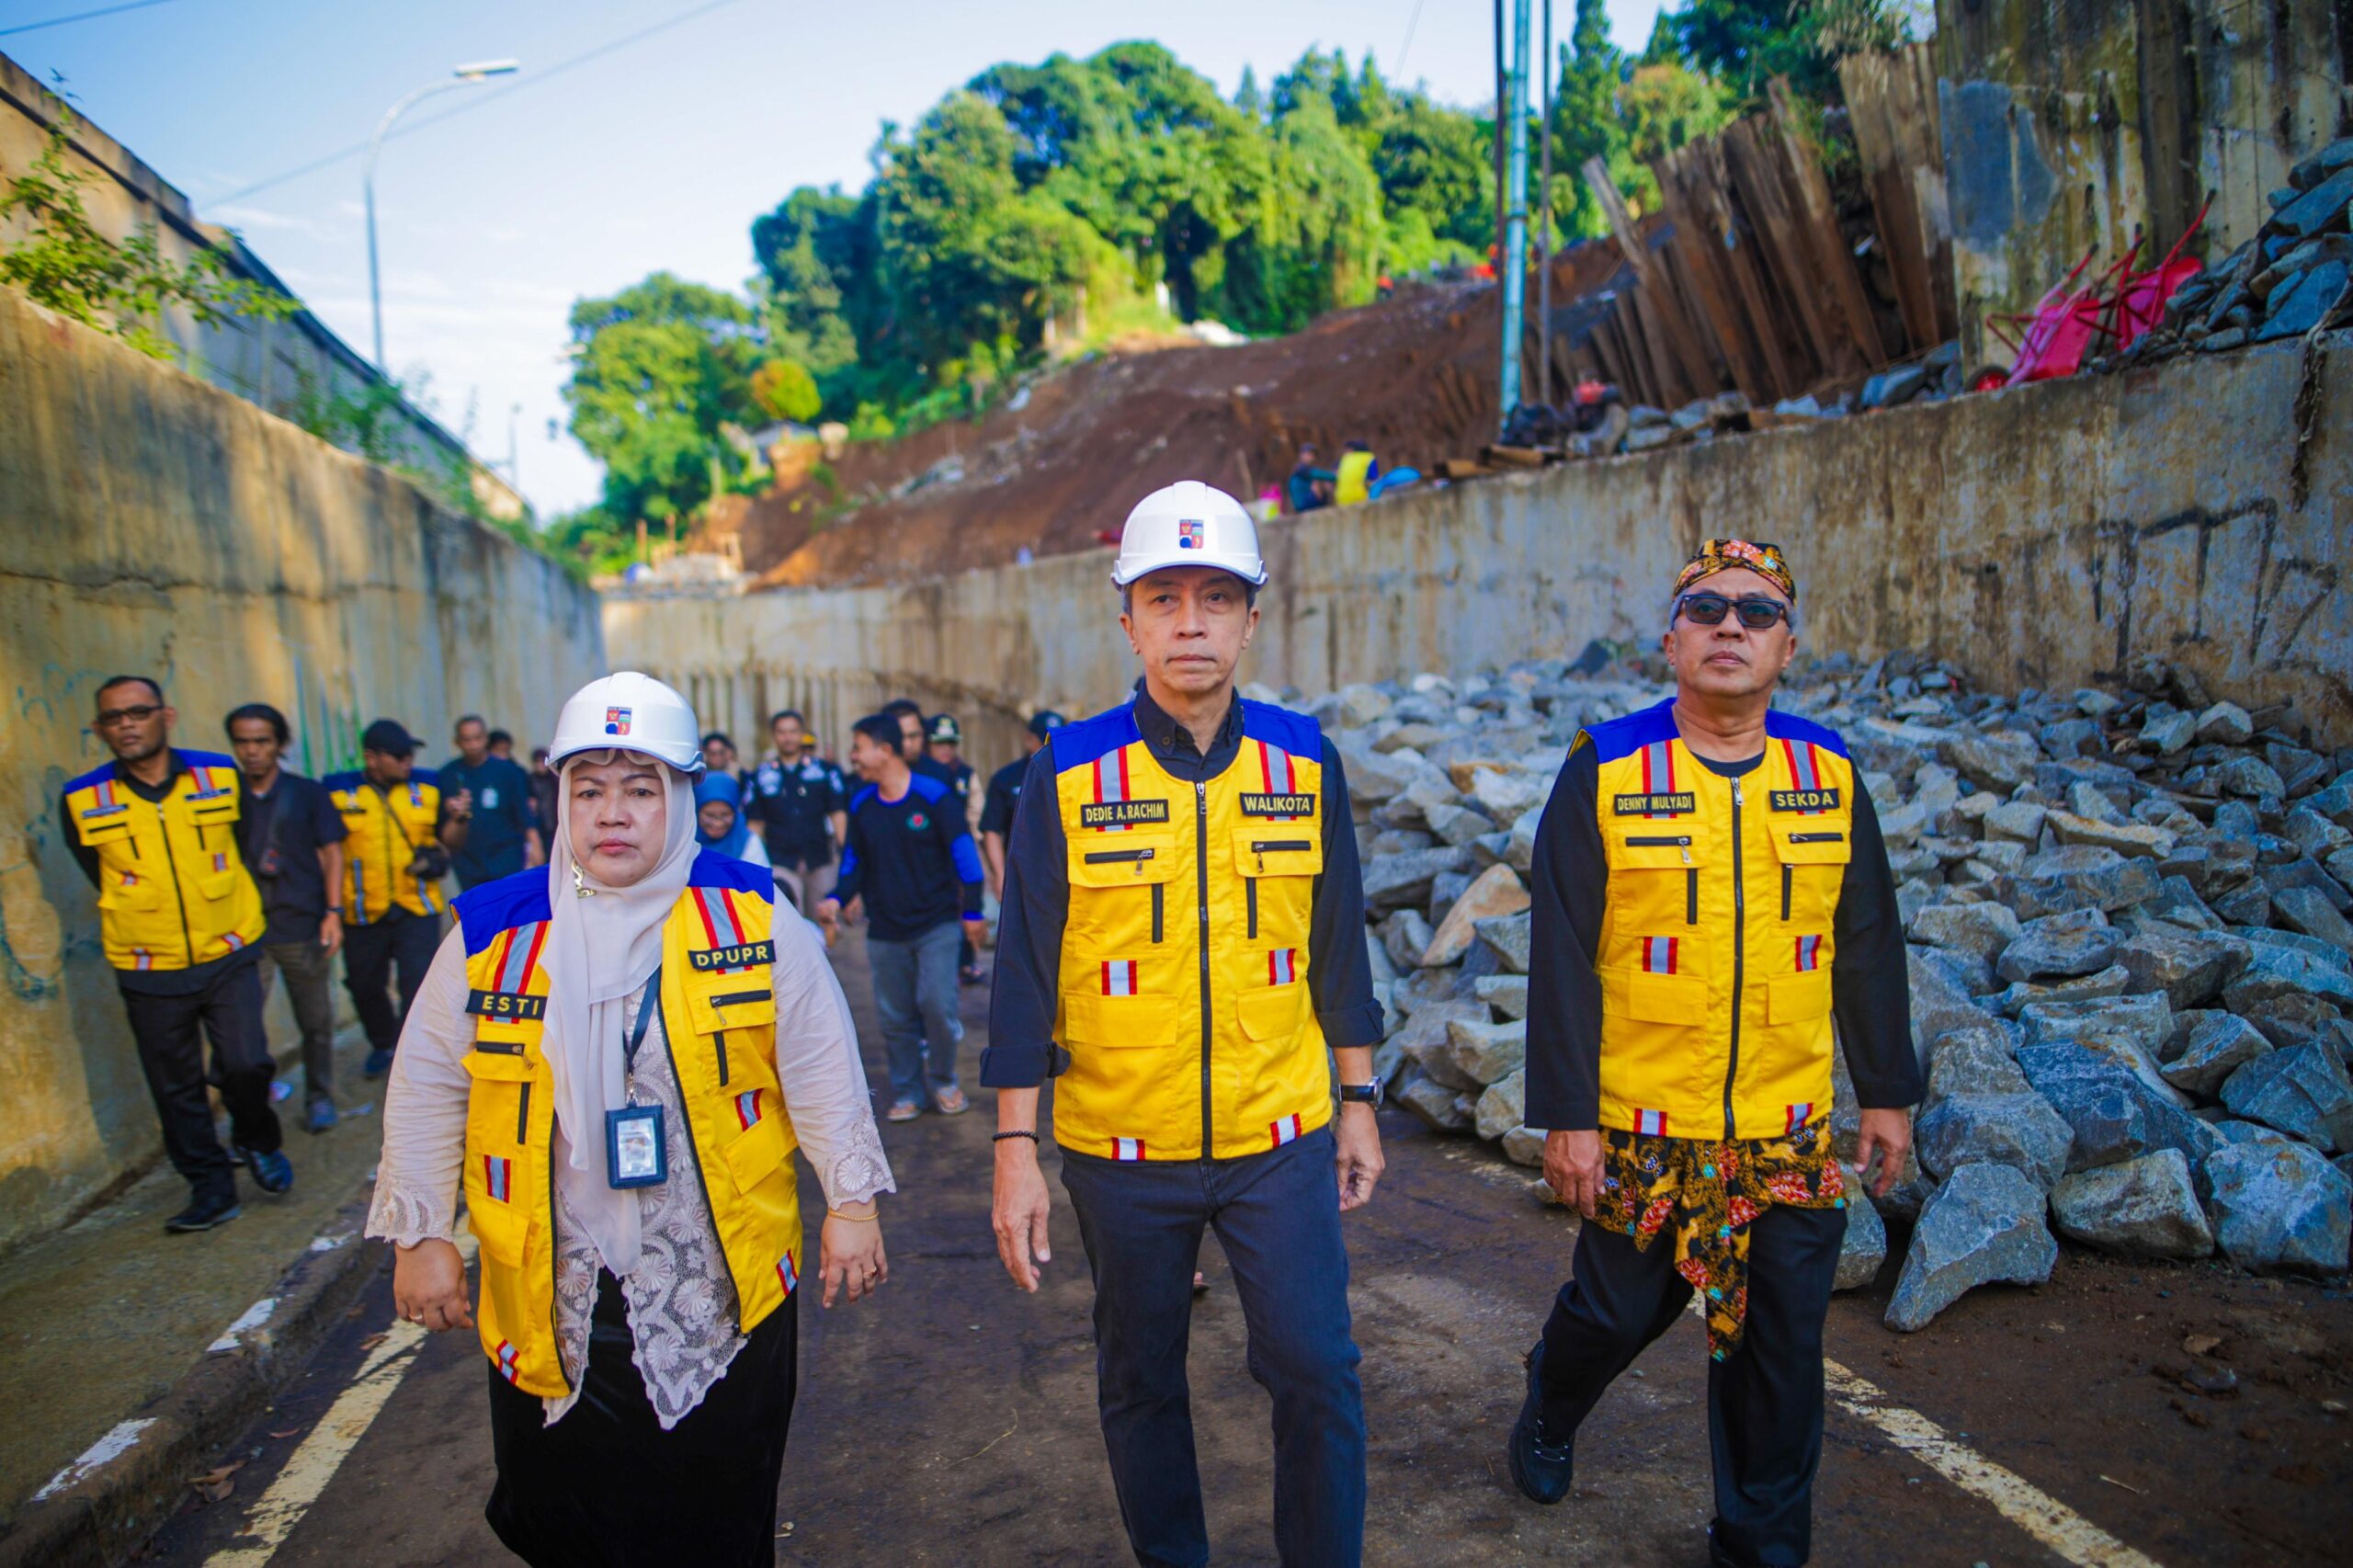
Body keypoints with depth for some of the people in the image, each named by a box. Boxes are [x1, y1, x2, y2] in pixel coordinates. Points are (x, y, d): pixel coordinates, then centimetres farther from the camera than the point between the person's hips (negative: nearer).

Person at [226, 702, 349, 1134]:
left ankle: (319, 1098, 25)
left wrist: (333, 911, -4)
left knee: (316, 1021, 8)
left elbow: (330, 853, 4)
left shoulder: (308, 794, 4)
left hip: (303, 927, 0)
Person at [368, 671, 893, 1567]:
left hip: (725, 1299, -1)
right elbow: (427, 1090, 6)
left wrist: (850, 1201, -3)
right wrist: (419, 1234, 5)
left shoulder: (753, 919, -4)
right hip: (549, 1307, 2)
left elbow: (821, 1069, -2)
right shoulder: (492, 932, -1)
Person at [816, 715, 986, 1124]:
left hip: (936, 924, -4)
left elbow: (963, 852, -5)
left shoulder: (932, 795, -9)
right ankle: (906, 1093, 22)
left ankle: (943, 1082, 10)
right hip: (884, 932, 4)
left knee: (937, 1004, -13)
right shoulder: (861, 805, 4)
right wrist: (837, 899, -7)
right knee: (895, 1017, 7)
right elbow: (854, 862, 12)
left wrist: (972, 910, -4)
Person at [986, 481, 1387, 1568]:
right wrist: (1016, 1148, -6)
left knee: (1316, 1371, 3)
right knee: (1140, 1383, 16)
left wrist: (1358, 1101, 9)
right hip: (1121, 1148, 0)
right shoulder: (1068, 775, -7)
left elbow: (1338, 945, 7)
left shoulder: (1305, 762, -1)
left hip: (1281, 1140, 1)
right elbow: (1025, 970, -5)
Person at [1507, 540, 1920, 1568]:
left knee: (1779, 1347, 11)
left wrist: (1886, 1091, 11)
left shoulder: (1830, 773, 2)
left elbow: (1868, 946, 9)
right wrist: (1566, 1116, -10)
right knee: (1614, 1313, 15)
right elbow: (1563, 958, -9)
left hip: (1790, 1135, 3)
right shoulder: (1604, 773, -9)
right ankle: (1547, 1416, 48)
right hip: (1641, 1131, -2)